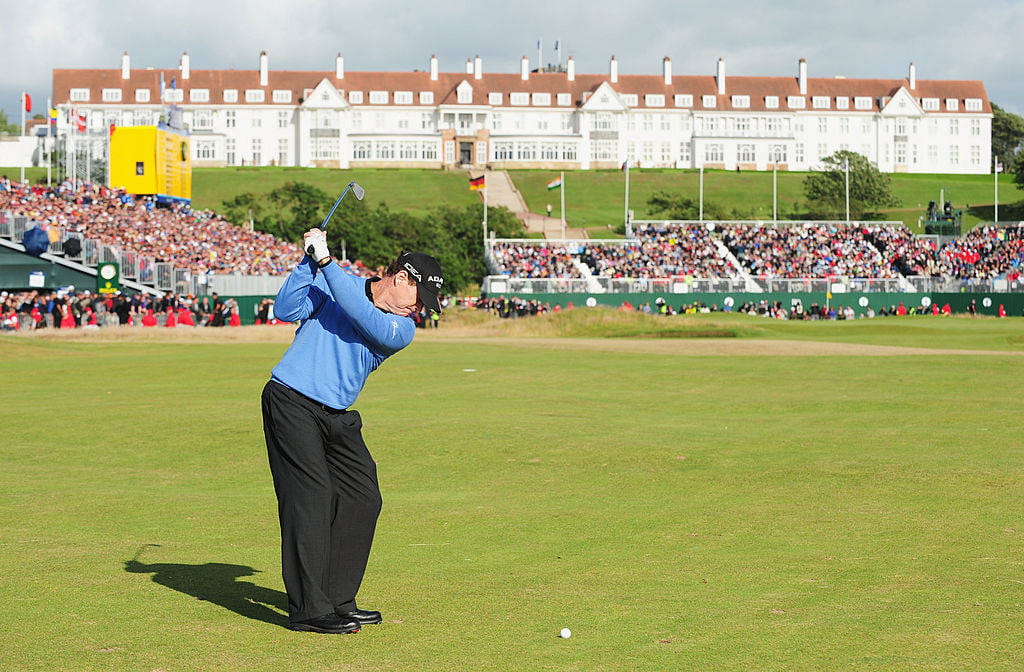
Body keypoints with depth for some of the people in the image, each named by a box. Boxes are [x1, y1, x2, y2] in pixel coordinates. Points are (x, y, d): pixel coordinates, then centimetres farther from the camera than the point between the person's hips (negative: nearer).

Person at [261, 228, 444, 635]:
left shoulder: (403, 329, 5)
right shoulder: (330, 283, 1)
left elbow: (364, 316, -14)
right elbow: (286, 310, -8)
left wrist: (326, 262, -18)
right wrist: (310, 262, -17)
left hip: (338, 417, 6)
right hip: (291, 401, -6)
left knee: (363, 500, 4)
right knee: (311, 499, -13)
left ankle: (337, 601, 17)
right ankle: (309, 610, -13)